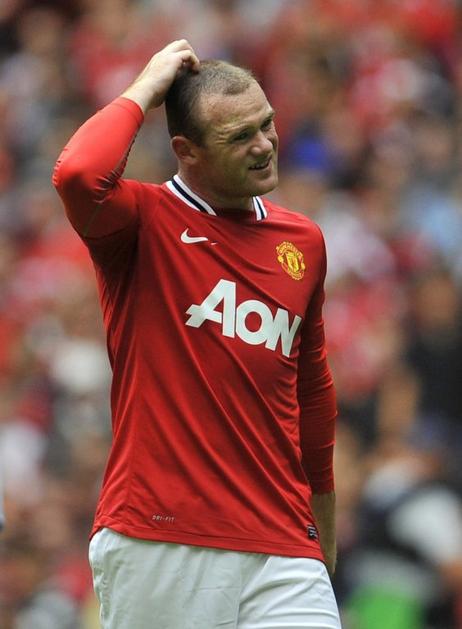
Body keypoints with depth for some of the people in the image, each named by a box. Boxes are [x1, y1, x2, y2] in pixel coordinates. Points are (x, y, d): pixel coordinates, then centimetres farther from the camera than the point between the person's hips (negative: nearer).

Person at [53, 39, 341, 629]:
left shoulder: (304, 242, 15)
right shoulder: (144, 221, -1)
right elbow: (78, 175, -25)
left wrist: (323, 512, 32)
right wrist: (143, 91, -10)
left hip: (279, 551, 4)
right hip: (155, 552, -4)